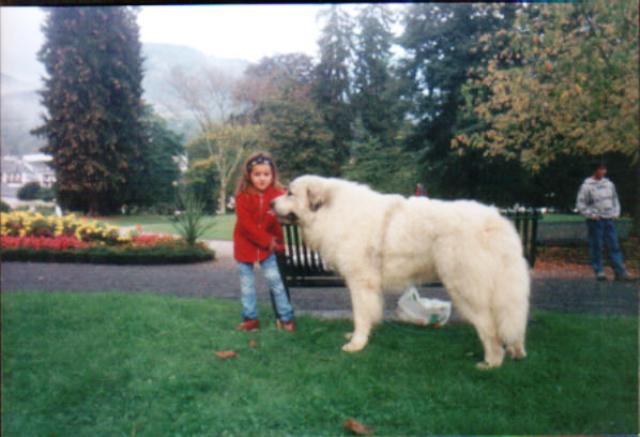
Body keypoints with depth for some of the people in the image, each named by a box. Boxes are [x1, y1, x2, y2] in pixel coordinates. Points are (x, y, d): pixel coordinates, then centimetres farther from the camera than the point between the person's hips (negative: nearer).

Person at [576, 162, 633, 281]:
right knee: (596, 246, 0)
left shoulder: (609, 183, 10)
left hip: (609, 219, 5)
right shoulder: (586, 185, -6)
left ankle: (620, 271, 4)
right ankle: (599, 271, 8)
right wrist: (591, 215, -13)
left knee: (614, 245, 2)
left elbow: (615, 199, 20)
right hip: (595, 221, -5)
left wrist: (616, 212, 8)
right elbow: (580, 204, -6)